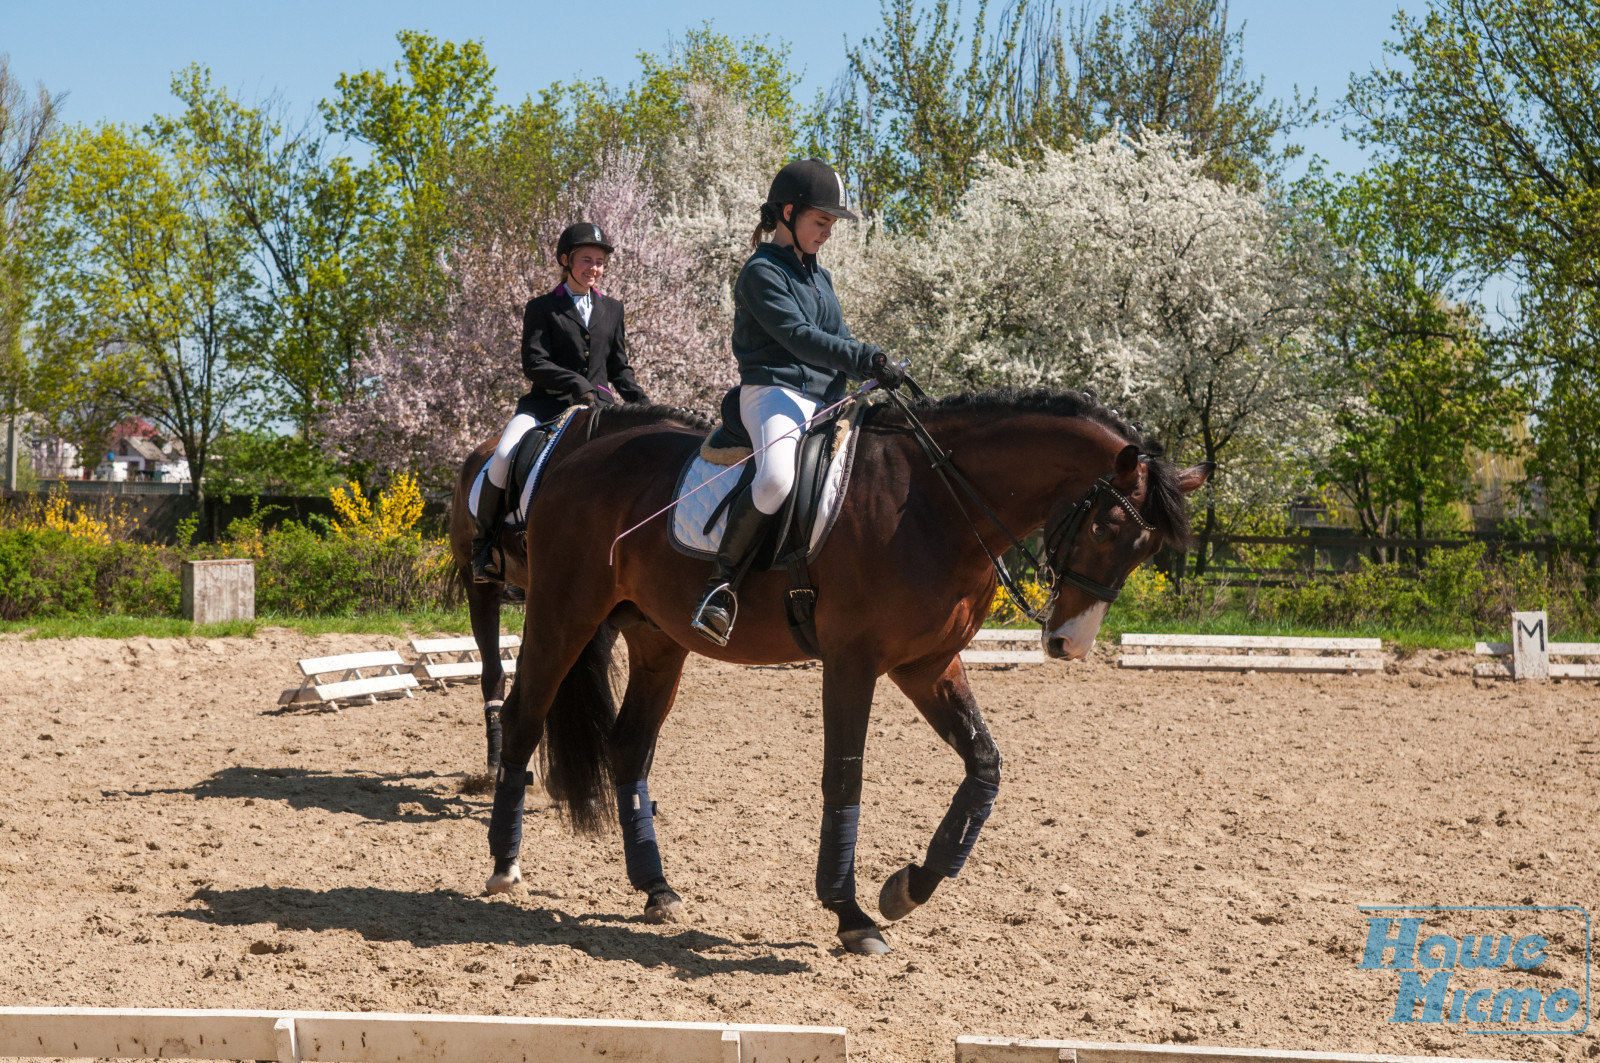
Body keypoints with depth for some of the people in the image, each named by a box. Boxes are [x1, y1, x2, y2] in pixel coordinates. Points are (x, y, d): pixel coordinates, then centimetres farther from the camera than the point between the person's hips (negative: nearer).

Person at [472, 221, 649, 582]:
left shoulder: (612, 309, 19)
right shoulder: (542, 308, 7)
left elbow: (620, 369, 19)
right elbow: (534, 364, -5)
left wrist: (642, 403, 0)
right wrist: (576, 385, -20)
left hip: (599, 405, 4)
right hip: (548, 404, -3)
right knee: (504, 455, -29)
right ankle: (484, 545, -12)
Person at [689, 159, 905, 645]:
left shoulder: (820, 277, 24)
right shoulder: (762, 271, -4)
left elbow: (839, 342, 20)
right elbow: (797, 336, -16)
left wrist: (876, 367, -2)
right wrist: (870, 359, -23)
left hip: (827, 401, 9)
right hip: (776, 392, -9)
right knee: (776, 479, -37)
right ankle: (721, 582, -22)